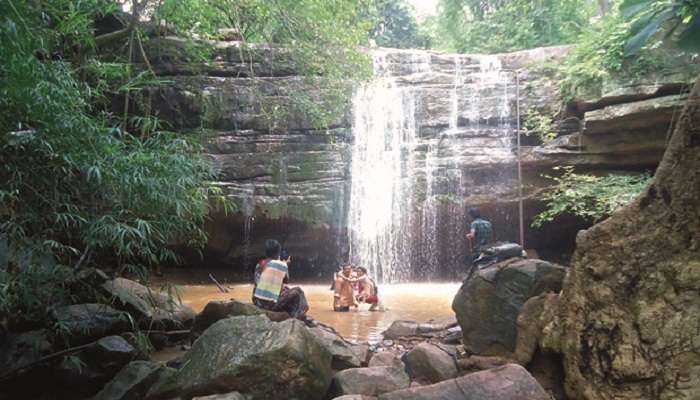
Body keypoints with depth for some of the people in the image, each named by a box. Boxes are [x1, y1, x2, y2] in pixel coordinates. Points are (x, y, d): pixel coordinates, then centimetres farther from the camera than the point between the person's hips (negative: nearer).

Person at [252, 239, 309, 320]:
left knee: (286, 289, 28)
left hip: (257, 302, 6)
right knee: (298, 291, 13)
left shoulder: (259, 265, 4)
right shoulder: (282, 265, -6)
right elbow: (286, 280, 10)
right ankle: (299, 318, 21)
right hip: (271, 304, -6)